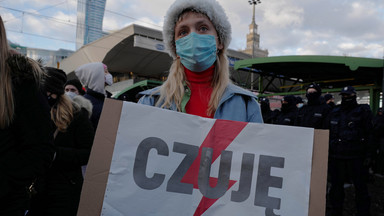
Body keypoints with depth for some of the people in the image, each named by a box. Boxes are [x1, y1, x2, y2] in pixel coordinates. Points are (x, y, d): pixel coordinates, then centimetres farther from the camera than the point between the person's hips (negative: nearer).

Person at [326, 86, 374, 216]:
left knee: (360, 187, 5)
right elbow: (327, 133, 15)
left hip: (356, 156, -3)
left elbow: (369, 134, -1)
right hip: (336, 156, 4)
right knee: (336, 186, 12)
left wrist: (368, 155, -7)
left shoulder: (363, 111, 2)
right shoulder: (334, 113, 11)